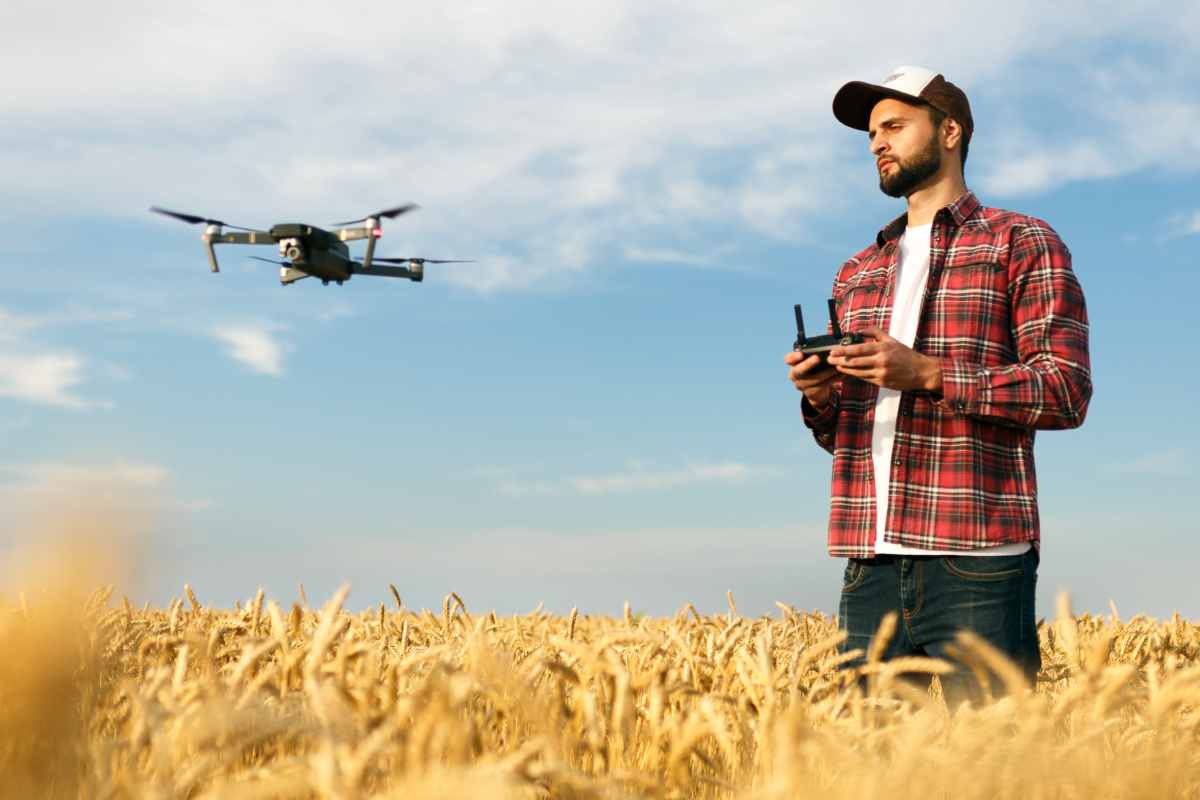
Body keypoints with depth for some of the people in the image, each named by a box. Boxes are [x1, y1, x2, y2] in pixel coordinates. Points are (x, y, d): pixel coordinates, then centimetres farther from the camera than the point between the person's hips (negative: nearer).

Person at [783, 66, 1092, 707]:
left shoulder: (1023, 244, 6)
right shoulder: (856, 275, 23)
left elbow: (1066, 392, -5)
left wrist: (928, 374, -15)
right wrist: (818, 399, 1)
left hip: (977, 561, -5)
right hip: (871, 563, 5)